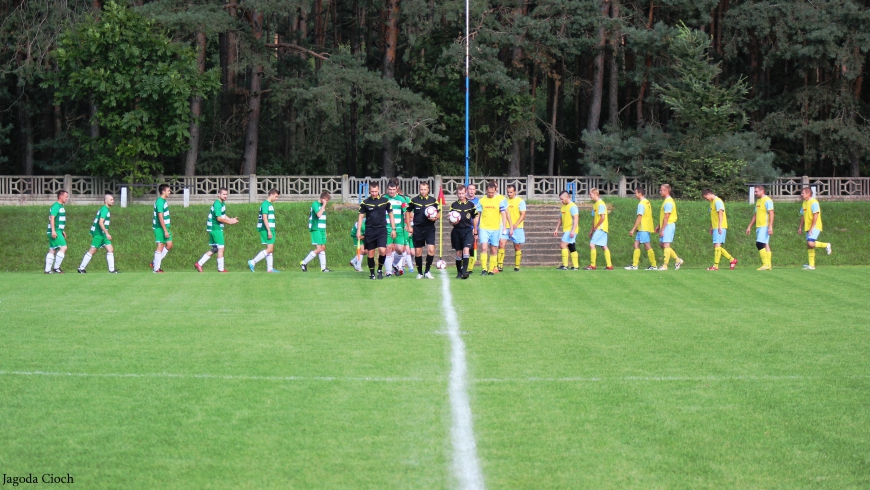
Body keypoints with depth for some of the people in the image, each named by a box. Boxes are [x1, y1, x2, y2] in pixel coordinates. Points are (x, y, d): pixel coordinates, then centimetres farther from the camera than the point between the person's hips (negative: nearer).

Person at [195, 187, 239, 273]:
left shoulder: (223, 203, 14)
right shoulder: (217, 204, -17)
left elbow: (223, 215, 20)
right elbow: (219, 218, -22)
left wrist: (231, 220, 2)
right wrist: (229, 222, -14)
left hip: (215, 229, 10)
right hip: (215, 228, -10)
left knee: (214, 249, 12)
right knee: (221, 248, -6)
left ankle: (199, 264, 14)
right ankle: (221, 269, -1)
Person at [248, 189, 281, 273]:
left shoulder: (270, 204, 18)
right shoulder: (265, 204, -12)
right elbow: (264, 218, -19)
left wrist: (273, 231, 24)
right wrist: (269, 231, -22)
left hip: (270, 229, 10)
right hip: (266, 229, -10)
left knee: (271, 249, 9)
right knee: (269, 249, -12)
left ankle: (270, 268, 9)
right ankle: (253, 262, -10)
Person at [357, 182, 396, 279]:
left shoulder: (385, 201, 1)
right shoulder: (365, 202, 0)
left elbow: (390, 215, 9)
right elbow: (361, 216, 5)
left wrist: (393, 229, 6)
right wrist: (358, 231, 0)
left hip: (382, 229, -1)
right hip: (370, 230, 1)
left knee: (382, 250, -15)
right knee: (371, 252, 3)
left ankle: (380, 269, 7)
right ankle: (372, 273, 14)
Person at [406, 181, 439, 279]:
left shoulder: (433, 201, 2)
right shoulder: (414, 200, 1)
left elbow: (439, 213, 11)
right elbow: (408, 212, 12)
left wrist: (435, 218, -12)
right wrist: (409, 226, 6)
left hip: (429, 228, 0)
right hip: (417, 229, 1)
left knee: (431, 250, -14)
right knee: (418, 252, 3)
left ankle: (427, 271, -1)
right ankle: (419, 272, 17)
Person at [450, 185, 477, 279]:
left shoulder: (471, 205, 3)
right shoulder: (453, 205, 5)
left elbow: (474, 218, 12)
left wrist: (474, 229, 10)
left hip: (468, 230, -2)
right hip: (457, 230, 2)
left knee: (466, 250, -18)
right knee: (458, 252, 7)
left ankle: (464, 271, -22)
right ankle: (459, 272, 18)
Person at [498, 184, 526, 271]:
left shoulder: (520, 201, -1)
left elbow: (523, 215, -7)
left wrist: (516, 224, -19)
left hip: (517, 228, -3)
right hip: (505, 227, 3)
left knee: (517, 247, 3)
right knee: (501, 243, -14)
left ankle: (517, 266, 14)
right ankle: (500, 265, -16)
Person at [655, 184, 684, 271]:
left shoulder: (668, 202, -16)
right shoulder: (666, 201, 15)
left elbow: (666, 217, -20)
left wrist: (662, 230, -20)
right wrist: (659, 226, 22)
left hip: (668, 225, -10)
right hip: (665, 226, 10)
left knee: (666, 244, -6)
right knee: (661, 244, 12)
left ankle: (664, 265, -3)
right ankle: (677, 259, 17)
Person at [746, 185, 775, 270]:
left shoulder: (767, 200, -9)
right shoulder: (758, 201, 19)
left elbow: (771, 214, -16)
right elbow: (755, 215, 25)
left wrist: (770, 227, -23)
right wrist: (749, 226, 23)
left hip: (765, 226, -9)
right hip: (759, 226, 9)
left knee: (760, 244, -15)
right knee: (765, 245, 7)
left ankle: (765, 264, -14)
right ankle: (768, 265, 7)